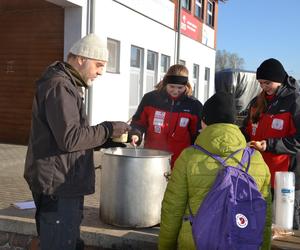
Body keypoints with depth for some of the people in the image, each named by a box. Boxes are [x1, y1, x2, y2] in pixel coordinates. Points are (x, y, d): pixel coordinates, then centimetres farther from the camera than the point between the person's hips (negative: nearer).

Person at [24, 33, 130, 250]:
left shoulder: (67, 85, 18)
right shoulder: (59, 86, -17)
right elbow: (70, 138, -25)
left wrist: (108, 139, 10)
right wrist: (108, 129, -15)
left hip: (64, 183, 11)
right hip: (58, 185, -11)